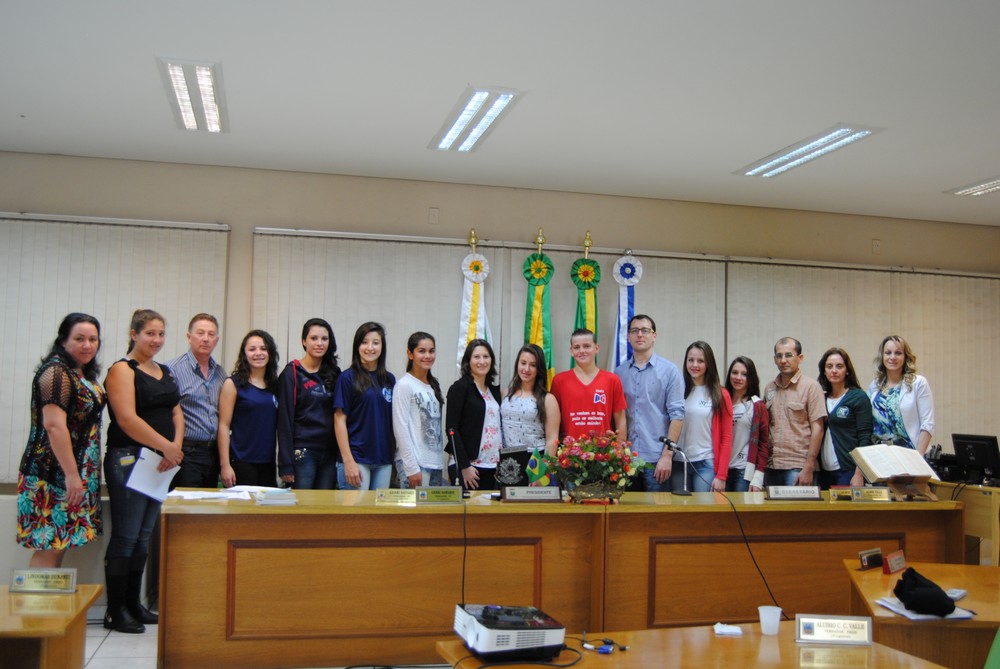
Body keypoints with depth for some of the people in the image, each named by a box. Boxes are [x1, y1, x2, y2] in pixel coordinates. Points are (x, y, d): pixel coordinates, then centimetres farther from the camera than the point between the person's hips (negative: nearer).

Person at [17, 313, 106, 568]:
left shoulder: (83, 373, 14)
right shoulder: (57, 372, -14)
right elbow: (53, 425, -23)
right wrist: (72, 475, -24)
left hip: (76, 473, 9)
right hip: (54, 475, -9)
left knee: (59, 547, 10)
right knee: (48, 548, -7)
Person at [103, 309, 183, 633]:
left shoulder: (165, 372, 16)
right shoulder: (122, 370, -7)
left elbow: (176, 413, 14)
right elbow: (127, 419, -18)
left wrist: (176, 446, -5)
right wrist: (167, 446, -19)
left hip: (161, 461, 7)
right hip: (129, 460, -7)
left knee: (143, 536, 12)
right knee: (126, 536, -4)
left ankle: (133, 604, 20)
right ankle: (115, 612, 4)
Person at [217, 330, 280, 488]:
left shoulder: (275, 386, 11)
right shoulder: (233, 384, -2)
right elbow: (224, 426, -6)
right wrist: (225, 465, -12)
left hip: (268, 463, 4)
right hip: (241, 463, -4)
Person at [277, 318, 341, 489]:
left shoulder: (334, 374, 12)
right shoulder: (292, 373, -2)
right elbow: (284, 419, -6)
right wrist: (286, 464, -11)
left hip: (329, 454, 4)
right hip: (302, 453, -4)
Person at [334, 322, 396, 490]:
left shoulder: (389, 380, 11)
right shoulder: (348, 378, -3)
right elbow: (339, 420, -7)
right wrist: (348, 461, -14)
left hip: (384, 460, 5)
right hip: (357, 458, -5)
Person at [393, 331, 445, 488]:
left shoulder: (434, 386, 15)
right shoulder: (404, 385, -7)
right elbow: (401, 428, -11)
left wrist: (441, 462, 9)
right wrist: (411, 468, -15)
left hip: (436, 463, 7)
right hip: (414, 464, -7)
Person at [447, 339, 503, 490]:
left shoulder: (495, 390, 15)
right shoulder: (460, 388, -4)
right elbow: (452, 428, -10)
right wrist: (464, 466, -15)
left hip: (494, 466, 6)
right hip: (472, 465, -6)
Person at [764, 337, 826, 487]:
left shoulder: (811, 386, -3)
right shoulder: (769, 389, 12)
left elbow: (817, 429, -7)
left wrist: (809, 469, -12)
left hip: (798, 468, -5)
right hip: (771, 467, 5)